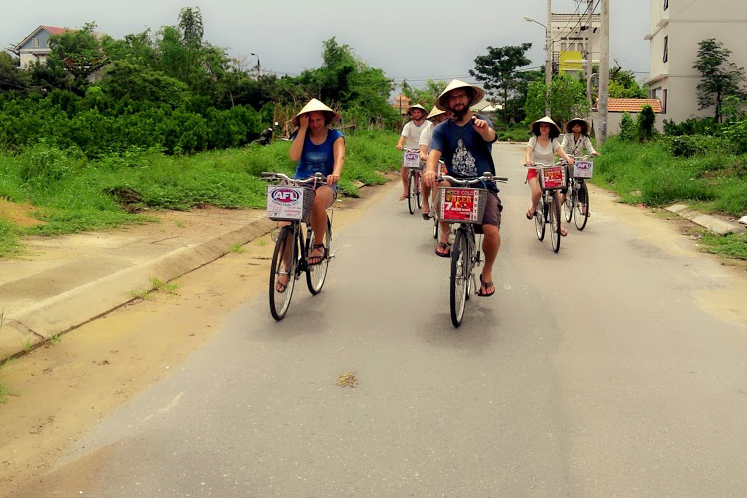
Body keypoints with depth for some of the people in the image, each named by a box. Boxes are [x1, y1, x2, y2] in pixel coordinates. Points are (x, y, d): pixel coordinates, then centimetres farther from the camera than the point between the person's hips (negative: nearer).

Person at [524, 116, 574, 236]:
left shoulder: (553, 141, 4)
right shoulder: (534, 140, 0)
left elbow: (561, 151, -13)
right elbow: (528, 152, -15)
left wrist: (568, 158, -35)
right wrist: (528, 160, -39)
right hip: (535, 171, -2)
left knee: (556, 196, -15)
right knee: (537, 191, -30)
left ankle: (559, 223, 1)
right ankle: (533, 207, 5)